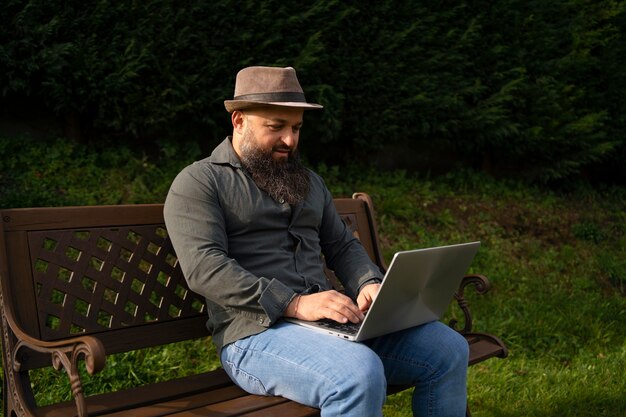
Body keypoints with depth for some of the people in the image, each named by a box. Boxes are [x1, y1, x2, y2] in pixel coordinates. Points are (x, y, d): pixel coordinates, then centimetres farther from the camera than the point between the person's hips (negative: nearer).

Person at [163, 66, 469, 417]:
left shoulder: (307, 180, 22)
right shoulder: (198, 183, -1)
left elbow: (343, 246, 23)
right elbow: (204, 267, -14)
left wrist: (369, 283, -2)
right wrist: (295, 304, -24)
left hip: (331, 320, 7)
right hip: (257, 332, -7)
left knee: (448, 349, -7)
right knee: (361, 375, -34)